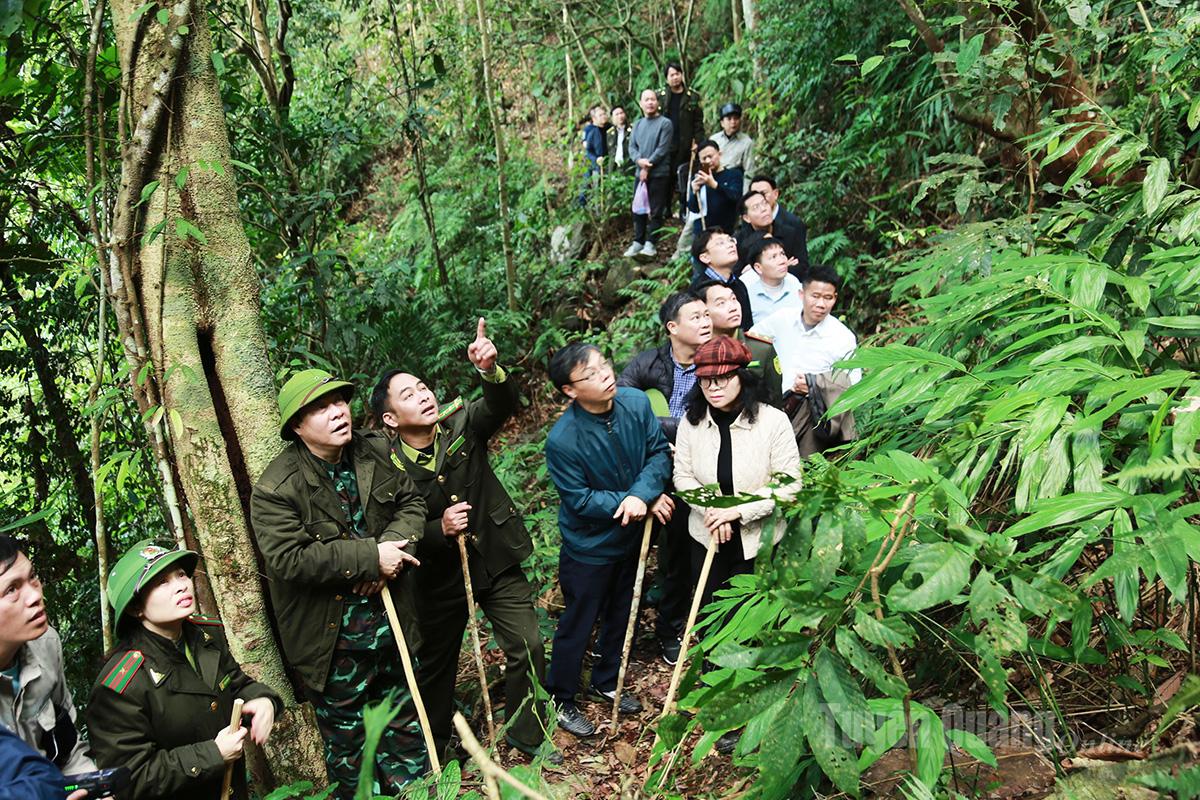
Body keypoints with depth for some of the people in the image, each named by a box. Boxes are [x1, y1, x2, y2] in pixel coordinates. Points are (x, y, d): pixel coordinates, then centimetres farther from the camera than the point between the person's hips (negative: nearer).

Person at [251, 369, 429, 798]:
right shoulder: (276, 488, -20)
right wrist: (370, 558, -27)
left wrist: (392, 546, -18)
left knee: (405, 722, 24)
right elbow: (288, 558, -25)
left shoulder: (377, 452, -3)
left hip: (391, 618, 5)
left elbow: (411, 503, 3)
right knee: (345, 734, 14)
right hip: (333, 637, -5)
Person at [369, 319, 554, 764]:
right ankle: (433, 748, 41)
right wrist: (440, 530, -30)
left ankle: (526, 734, 26)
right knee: (437, 664, 16)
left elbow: (504, 404, -29)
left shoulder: (462, 424, -10)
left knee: (528, 648, 2)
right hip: (439, 578, -1)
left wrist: (490, 370, -50)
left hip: (496, 563, 2)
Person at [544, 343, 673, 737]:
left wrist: (641, 494, -29)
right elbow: (580, 500, -24)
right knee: (577, 626, 11)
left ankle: (605, 683, 47)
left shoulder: (635, 402, -16)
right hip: (588, 547, -6)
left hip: (630, 538, 6)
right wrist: (638, 503, -24)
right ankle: (561, 700, 33)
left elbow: (659, 452, -10)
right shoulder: (562, 441, -31)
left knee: (620, 616, 23)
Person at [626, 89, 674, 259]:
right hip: (640, 173, 6)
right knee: (638, 208, 9)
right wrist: (639, 160, -12)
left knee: (655, 210, -4)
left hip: (658, 174, -6)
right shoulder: (638, 124, 15)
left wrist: (648, 167, -13)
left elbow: (662, 149, -12)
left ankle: (650, 243, 1)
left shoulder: (665, 123, -4)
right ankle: (638, 242, 17)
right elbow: (632, 146, 8)